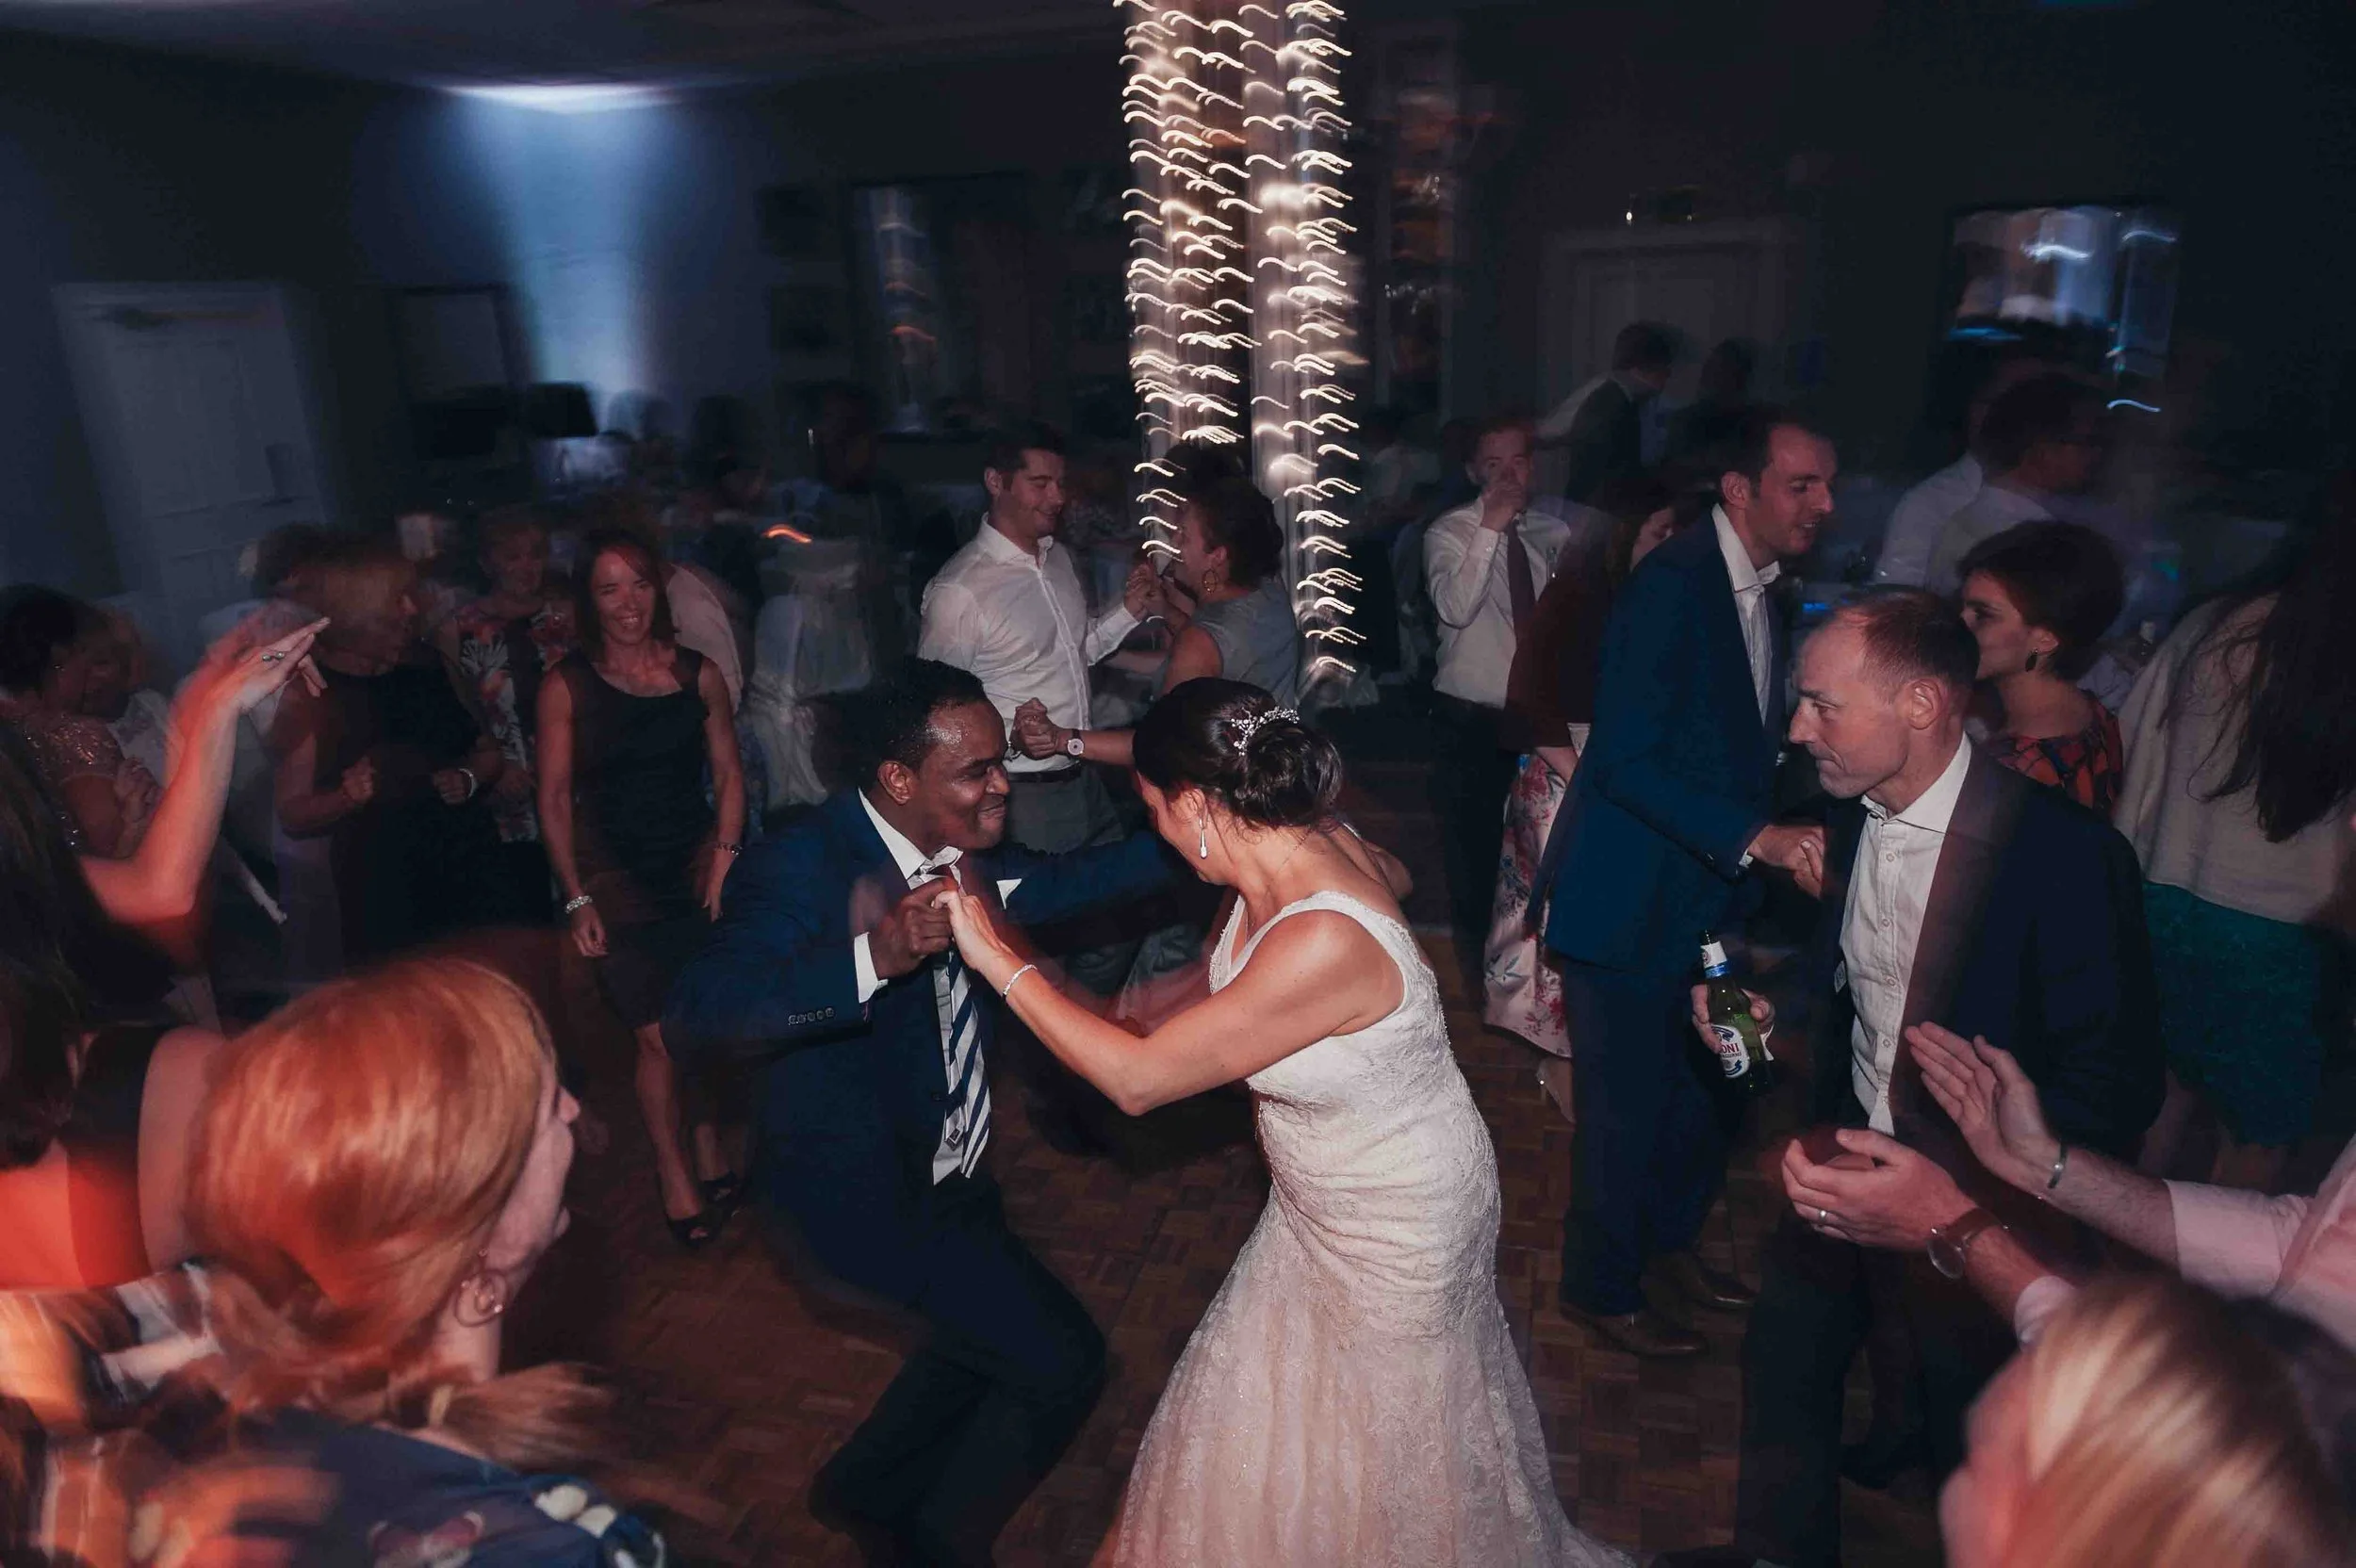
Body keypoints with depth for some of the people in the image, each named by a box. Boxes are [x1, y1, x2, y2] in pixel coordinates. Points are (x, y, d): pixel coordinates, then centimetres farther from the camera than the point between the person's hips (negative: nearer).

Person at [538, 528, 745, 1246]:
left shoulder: (697, 673, 3)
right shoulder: (566, 687, -3)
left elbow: (728, 774, 8)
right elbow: (555, 799, -1)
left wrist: (727, 855, -2)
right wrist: (576, 897, -4)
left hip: (697, 868, 2)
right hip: (616, 880, -2)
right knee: (659, 1039, 1)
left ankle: (711, 1153, 26)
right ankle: (673, 1169, 21)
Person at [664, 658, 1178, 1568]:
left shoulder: (959, 849, -9)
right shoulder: (804, 869, -29)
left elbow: (1047, 886, 7)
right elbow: (696, 1013, -41)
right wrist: (873, 957, -54)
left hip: (941, 1165, 8)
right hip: (858, 1190, -8)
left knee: (987, 1333, 27)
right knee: (1060, 1362, -3)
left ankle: (865, 1488, 53)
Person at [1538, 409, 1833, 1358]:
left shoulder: (1760, 589, 7)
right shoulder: (1672, 586, -22)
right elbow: (1627, 761, -28)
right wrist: (1756, 837, -33)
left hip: (1707, 890, 9)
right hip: (1630, 898, -9)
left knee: (1708, 1083, 22)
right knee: (1626, 1105, 6)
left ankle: (1670, 1237, 47)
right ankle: (1601, 1291, 29)